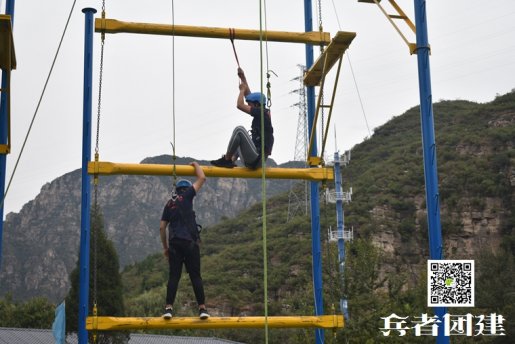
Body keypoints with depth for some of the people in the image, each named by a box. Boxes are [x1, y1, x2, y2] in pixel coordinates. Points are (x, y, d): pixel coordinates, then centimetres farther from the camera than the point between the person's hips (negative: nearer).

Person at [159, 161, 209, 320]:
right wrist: (195, 164, 24)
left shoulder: (169, 204, 17)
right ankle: (202, 308, -3)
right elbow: (202, 178, 6)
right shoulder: (186, 196, 5)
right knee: (195, 276, 0)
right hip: (190, 243, -3)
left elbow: (162, 227, 14)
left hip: (174, 244, 4)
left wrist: (165, 247, 21)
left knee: (174, 276, 2)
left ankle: (169, 308, -6)